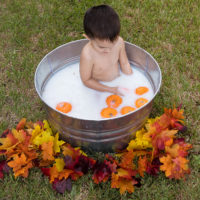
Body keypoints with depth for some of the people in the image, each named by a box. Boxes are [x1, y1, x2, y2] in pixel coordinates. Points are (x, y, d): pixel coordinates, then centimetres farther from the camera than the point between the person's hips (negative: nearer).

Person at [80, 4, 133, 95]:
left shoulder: (119, 42, -17)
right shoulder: (87, 55, -31)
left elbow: (124, 63, 0)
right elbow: (86, 80, -19)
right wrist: (111, 90, -20)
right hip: (99, 87, -4)